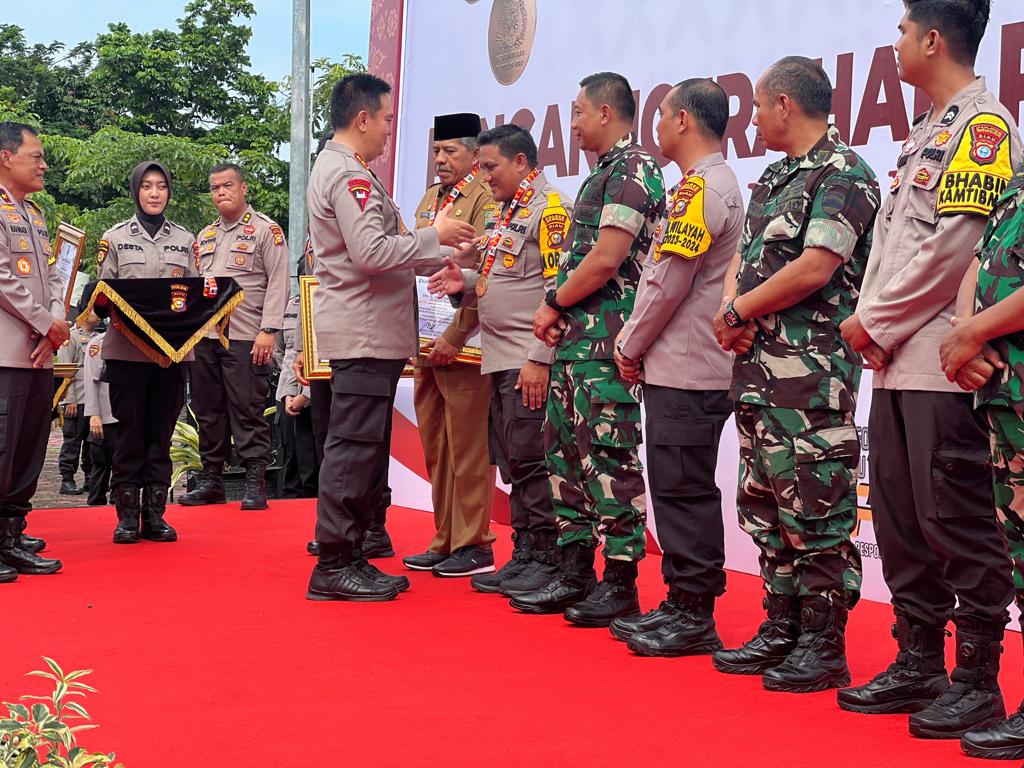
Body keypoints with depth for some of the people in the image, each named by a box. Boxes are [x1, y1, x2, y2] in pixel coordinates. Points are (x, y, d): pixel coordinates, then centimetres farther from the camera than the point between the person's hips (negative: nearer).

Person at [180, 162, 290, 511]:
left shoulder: (265, 230, 0)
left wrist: (268, 330, -15)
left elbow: (278, 283, -7)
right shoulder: (206, 237, 20)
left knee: (247, 410, -6)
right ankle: (211, 480, 17)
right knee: (208, 410, 9)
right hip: (203, 337, 7)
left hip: (244, 338, -6)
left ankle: (255, 484, -2)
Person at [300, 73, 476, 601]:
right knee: (355, 448, -8)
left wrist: (441, 260, 17)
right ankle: (334, 565, -4)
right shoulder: (349, 175, -13)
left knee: (363, 449, 13)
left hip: (367, 333, 11)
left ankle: (348, 555, 19)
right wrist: (435, 236, -13)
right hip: (363, 333, -11)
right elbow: (372, 252, -23)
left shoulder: (336, 169, 20)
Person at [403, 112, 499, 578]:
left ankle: (474, 546, 5)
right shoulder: (430, 199, 17)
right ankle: (445, 540, 20)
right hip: (427, 346, 8)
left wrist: (454, 337, -19)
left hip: (464, 347, -8)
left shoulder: (487, 199, -9)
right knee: (435, 447, 12)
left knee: (468, 447, -3)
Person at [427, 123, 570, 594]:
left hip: (528, 361, -9)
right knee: (511, 462, 11)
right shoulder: (508, 210, 20)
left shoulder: (549, 209, -10)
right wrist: (468, 281, 7)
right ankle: (523, 555, 18)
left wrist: (539, 359, -22)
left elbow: (559, 289, -17)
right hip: (500, 359, 9)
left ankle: (547, 559, 1)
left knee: (529, 460, -7)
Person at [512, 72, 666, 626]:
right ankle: (575, 573, 19)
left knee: (608, 457, -7)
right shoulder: (602, 173, 21)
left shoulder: (633, 170, -10)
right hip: (574, 338, 10)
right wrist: (559, 312, 8)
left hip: (607, 341, -10)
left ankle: (621, 584, -1)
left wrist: (552, 304, -7)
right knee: (565, 452, 12)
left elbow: (605, 261, -17)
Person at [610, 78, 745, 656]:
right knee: (678, 490, 13)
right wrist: (634, 339, 13)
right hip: (679, 366, 10)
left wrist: (632, 347, -5)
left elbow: (669, 282, -17)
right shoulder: (719, 184, 20)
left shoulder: (701, 186, -13)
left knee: (685, 493, -6)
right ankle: (682, 605, 20)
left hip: (686, 372, -10)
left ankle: (695, 618, 0)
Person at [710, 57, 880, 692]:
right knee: (766, 508, 13)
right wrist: (733, 308, -1)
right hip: (761, 370, 10)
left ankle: (824, 648, 1)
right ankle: (781, 631, 23)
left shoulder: (844, 175, -9)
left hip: (812, 374, -10)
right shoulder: (774, 179, 20)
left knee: (817, 513, -6)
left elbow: (814, 269, -19)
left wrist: (738, 311, -9)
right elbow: (744, 256, 20)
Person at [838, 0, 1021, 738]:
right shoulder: (927, 133, 19)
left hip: (945, 364, -9)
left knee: (960, 525, -4)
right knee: (900, 520, 12)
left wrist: (874, 321, -9)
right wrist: (872, 325, 6)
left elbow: (950, 249, -17)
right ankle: (919, 662, 22)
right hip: (897, 360, 9)